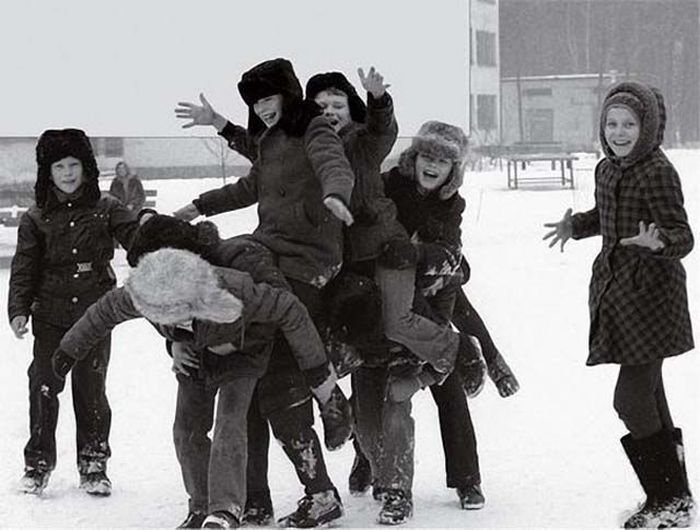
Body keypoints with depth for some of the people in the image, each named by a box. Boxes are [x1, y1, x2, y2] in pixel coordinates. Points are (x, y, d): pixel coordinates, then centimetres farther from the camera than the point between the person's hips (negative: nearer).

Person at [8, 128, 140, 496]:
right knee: (44, 387, -3)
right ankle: (38, 465, 10)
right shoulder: (36, 219, 7)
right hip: (51, 316, 1)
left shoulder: (105, 209, 5)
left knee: (91, 389, 3)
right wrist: (18, 310, -5)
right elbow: (23, 269, 5)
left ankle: (93, 465, 15)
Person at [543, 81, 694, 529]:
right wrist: (575, 226, 19)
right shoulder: (607, 169, 9)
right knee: (650, 397, 15)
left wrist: (658, 241, -39)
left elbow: (683, 237, -20)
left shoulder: (658, 172, -16)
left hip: (651, 297, -8)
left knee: (631, 400, -10)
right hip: (616, 291, 8)